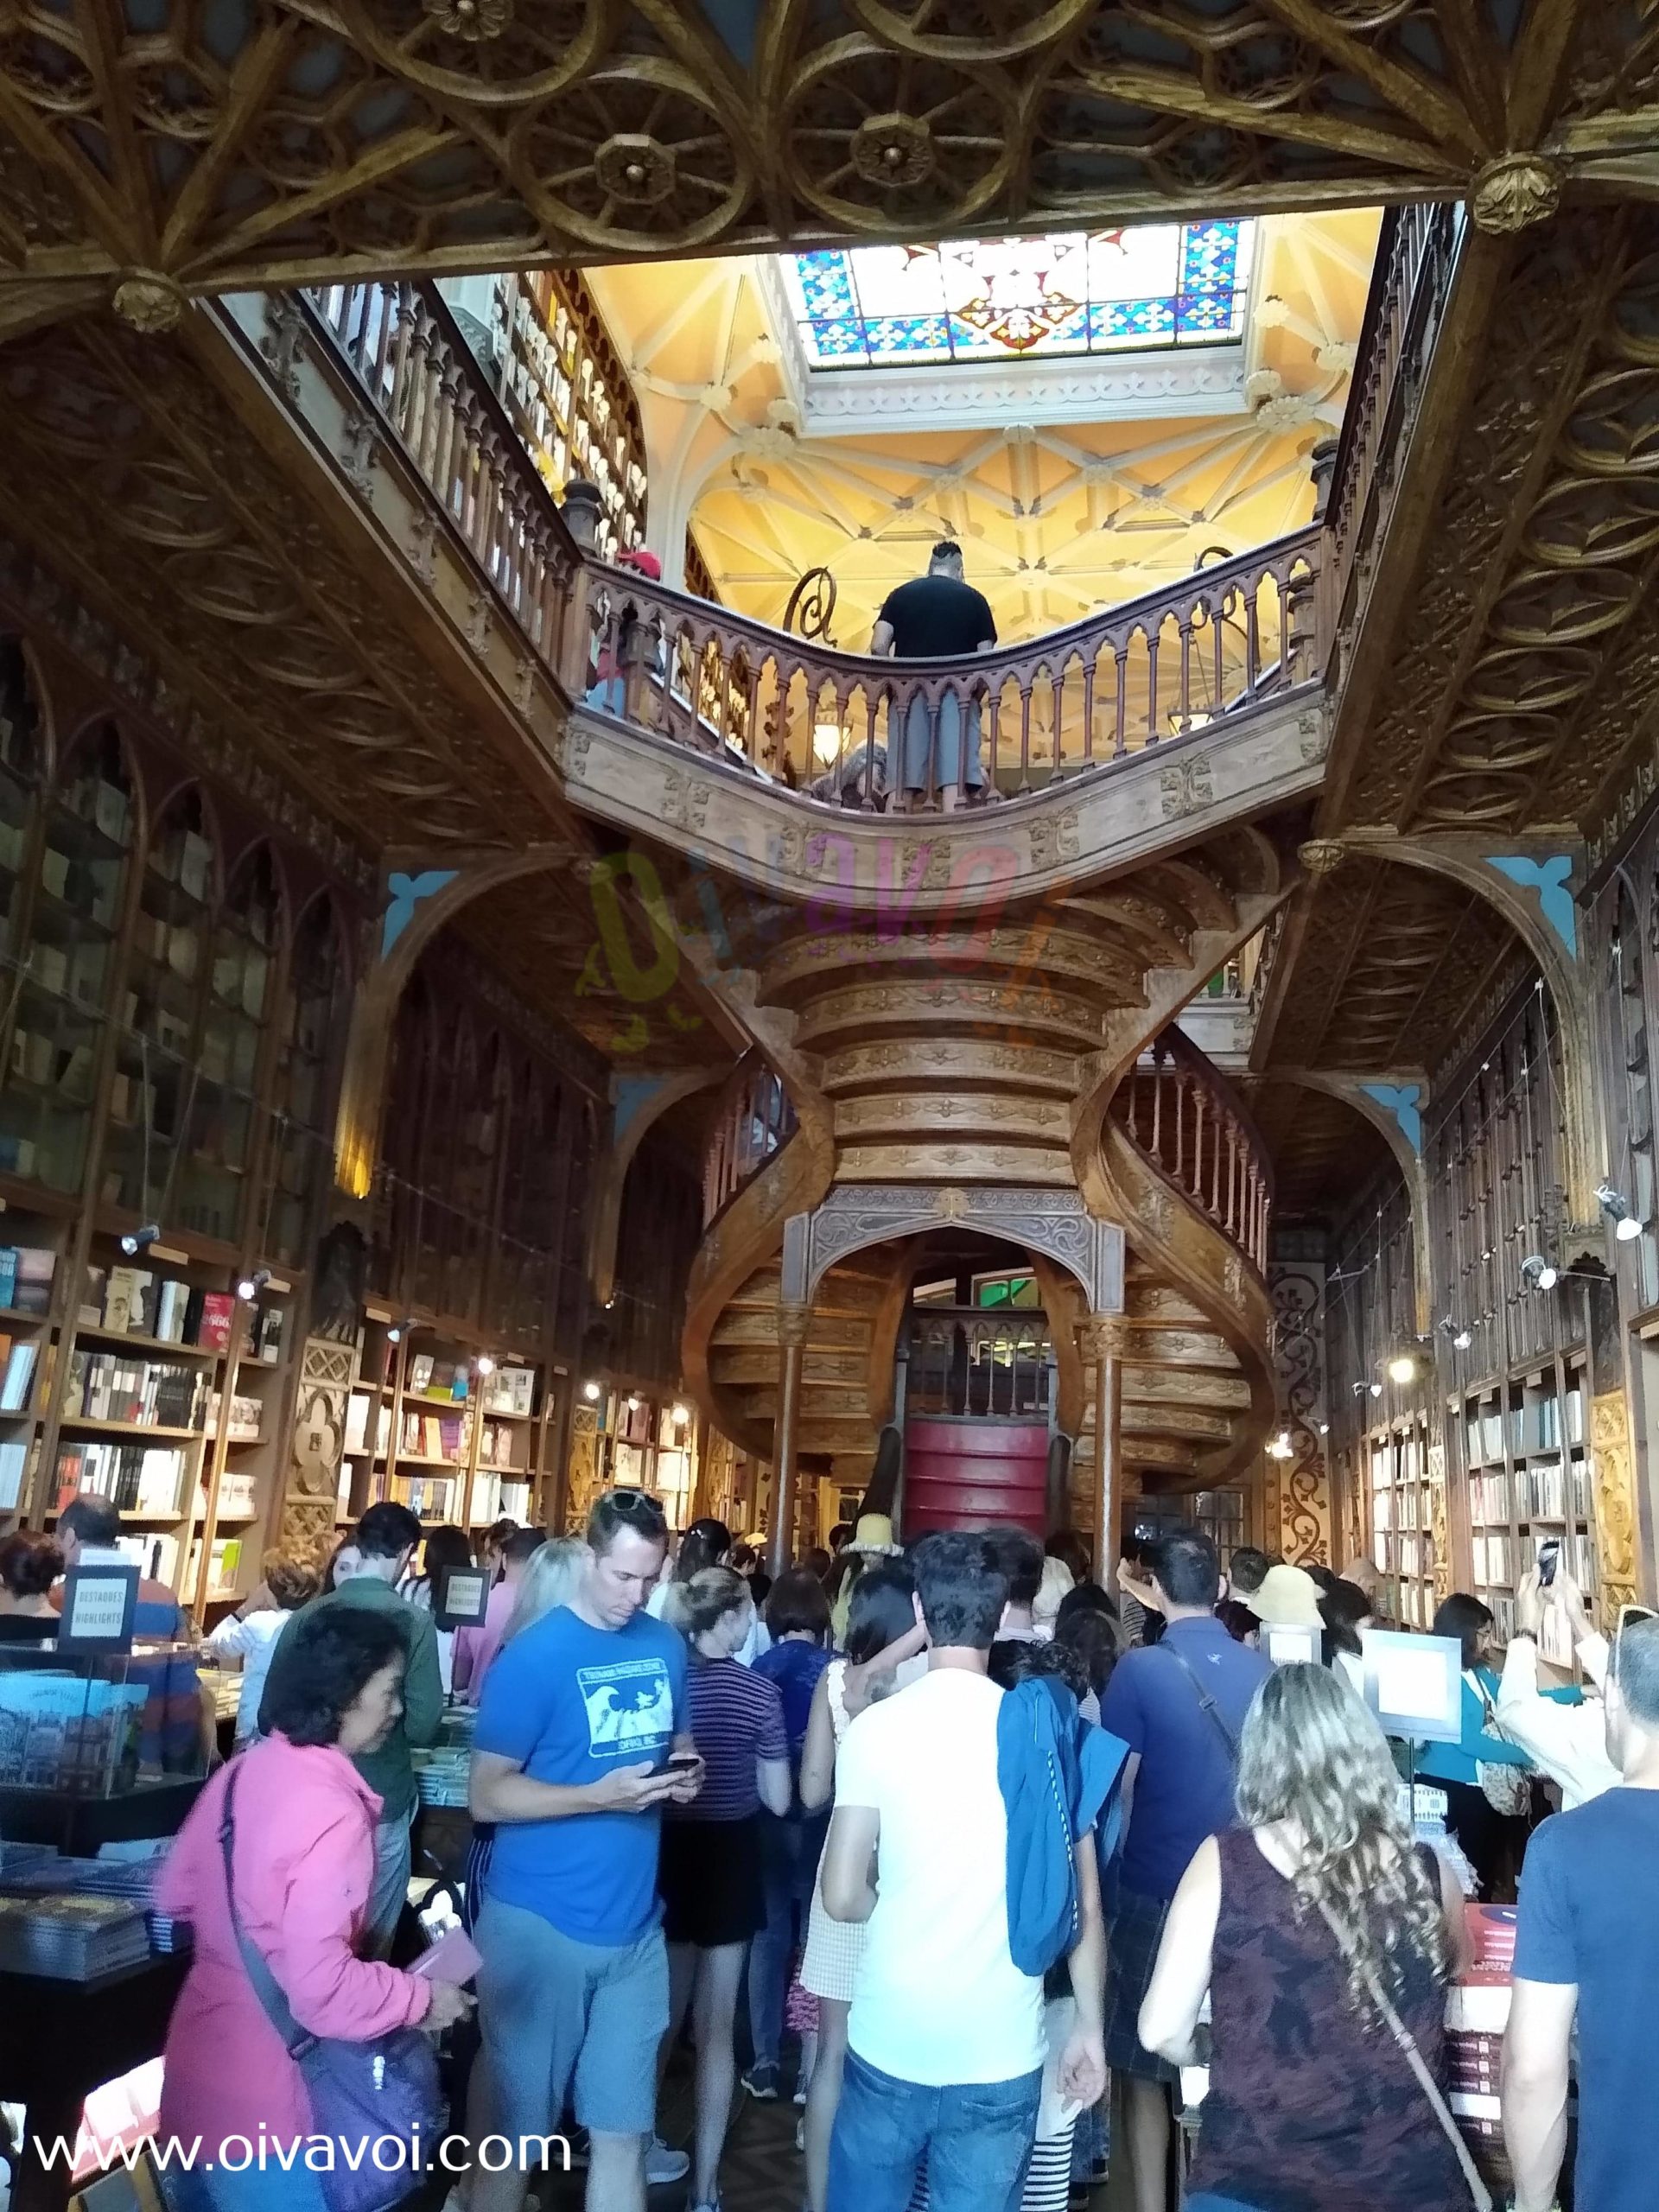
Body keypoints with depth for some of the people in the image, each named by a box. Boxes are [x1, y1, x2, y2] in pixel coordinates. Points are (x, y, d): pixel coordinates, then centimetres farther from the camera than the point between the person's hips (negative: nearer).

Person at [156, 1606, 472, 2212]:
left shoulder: (245, 1768, -2)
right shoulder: (333, 1815, -27)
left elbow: (175, 1894, 10)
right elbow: (321, 1990, -28)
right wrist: (422, 1998, -14)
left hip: (196, 2069, 8)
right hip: (254, 2105, -8)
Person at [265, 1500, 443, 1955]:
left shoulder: (307, 1615, -5)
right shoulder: (413, 1622, -16)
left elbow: (269, 1716, 2)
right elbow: (422, 1726, -16)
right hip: (379, 1807, -3)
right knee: (368, 1945, 15)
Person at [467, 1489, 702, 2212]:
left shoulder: (667, 1646, 3)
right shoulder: (533, 1656, -14)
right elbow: (487, 1796, -14)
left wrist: (684, 1770, -7)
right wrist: (599, 1796, -25)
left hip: (635, 1922, 5)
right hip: (539, 1923, -4)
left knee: (621, 2128, 14)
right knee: (516, 2129, 12)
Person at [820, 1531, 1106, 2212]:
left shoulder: (877, 1726, -10)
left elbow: (843, 1898, -8)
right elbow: (1083, 1903, -2)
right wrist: (1091, 2026, 10)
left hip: (890, 2046, -1)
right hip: (1002, 2055, 1)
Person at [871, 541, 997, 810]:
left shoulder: (900, 594, 13)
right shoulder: (974, 599, 11)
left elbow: (878, 647, 2)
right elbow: (986, 658, 4)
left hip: (910, 691, 1)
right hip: (956, 692, -1)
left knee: (904, 776, 1)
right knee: (954, 775, -8)